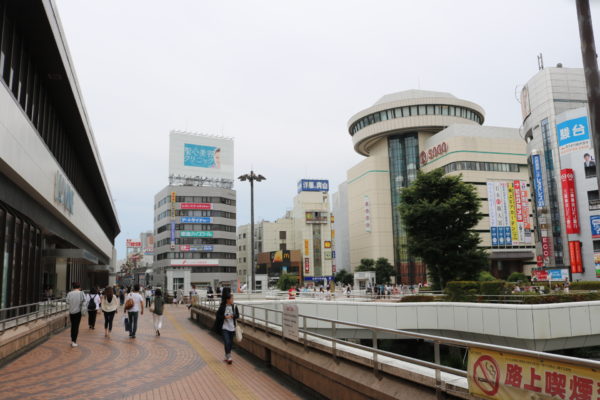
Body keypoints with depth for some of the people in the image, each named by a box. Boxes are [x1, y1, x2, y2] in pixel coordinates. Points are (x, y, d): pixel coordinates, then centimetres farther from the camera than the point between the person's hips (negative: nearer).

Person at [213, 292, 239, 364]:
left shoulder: (234, 307, -1)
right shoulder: (222, 307, -9)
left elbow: (237, 315, 6)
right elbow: (218, 315, -6)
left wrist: (233, 315, -13)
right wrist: (225, 317, -19)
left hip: (232, 328, 4)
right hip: (224, 327, -4)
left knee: (230, 343, 10)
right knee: (227, 342, -12)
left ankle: (227, 357, 27)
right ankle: (229, 357, -1)